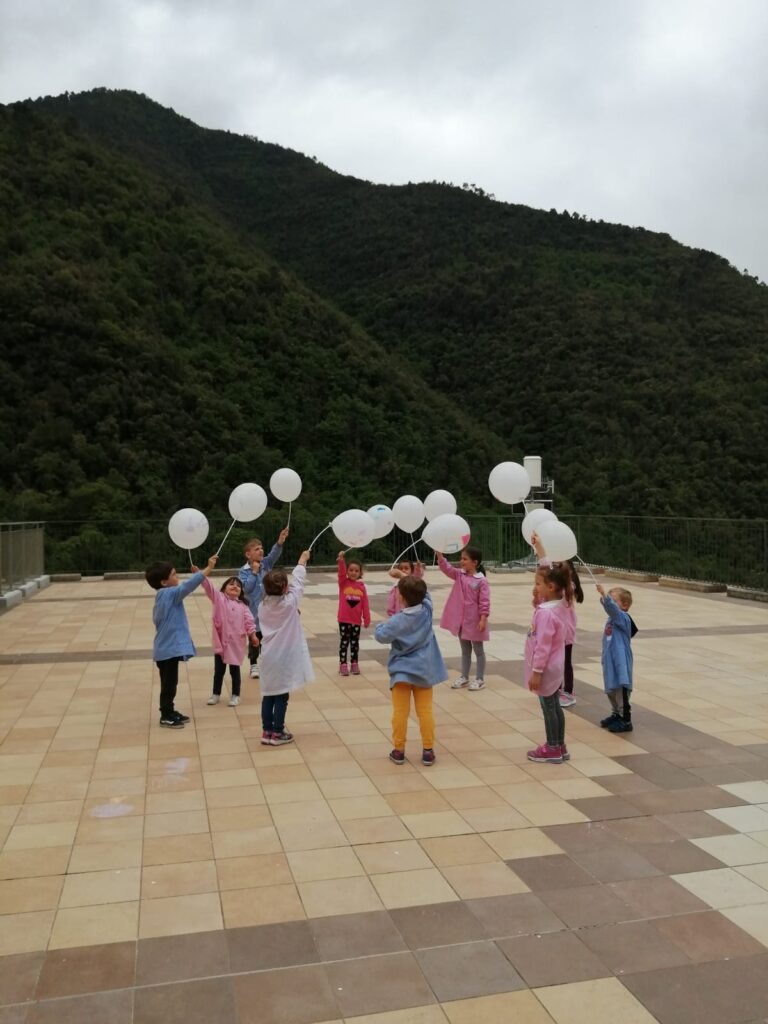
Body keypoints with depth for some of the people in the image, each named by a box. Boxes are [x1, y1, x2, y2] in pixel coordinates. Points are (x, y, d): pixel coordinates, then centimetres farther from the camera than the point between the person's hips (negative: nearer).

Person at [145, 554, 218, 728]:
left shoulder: (164, 595, 10)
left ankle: (169, 712, 30)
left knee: (170, 683, 19)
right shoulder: (169, 594, -19)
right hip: (169, 649, -10)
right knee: (169, 684, 1)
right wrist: (208, 568, -30)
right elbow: (188, 585, -29)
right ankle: (166, 717, 11)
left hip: (167, 647, 10)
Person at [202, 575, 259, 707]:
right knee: (219, 670, 12)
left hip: (236, 643, 0)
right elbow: (209, 587, -13)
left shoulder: (242, 605, 3)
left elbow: (248, 620, -1)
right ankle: (216, 694, 28)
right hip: (220, 641, 0)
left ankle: (235, 695, 21)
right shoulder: (219, 598, -1)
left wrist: (253, 634, -11)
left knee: (235, 670, 9)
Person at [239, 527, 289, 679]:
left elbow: (275, 553, -19)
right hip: (254, 610, -2)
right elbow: (247, 587, -19)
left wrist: (280, 541, -37)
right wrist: (254, 572, -18)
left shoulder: (266, 563, -1)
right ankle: (254, 665, 24)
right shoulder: (244, 571, -8)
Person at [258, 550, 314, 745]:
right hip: (285, 658, -5)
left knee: (268, 695, 13)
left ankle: (267, 731, 20)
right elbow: (298, 583, -2)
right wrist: (302, 562, 11)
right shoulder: (289, 603, -15)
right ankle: (277, 733, 10)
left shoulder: (263, 605, -1)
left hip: (269, 657, 5)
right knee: (282, 696, 4)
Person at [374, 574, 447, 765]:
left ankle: (398, 750, 13)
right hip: (423, 670, 4)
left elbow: (381, 636, -17)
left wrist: (381, 625, 3)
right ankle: (428, 750, 11)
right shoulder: (427, 610, -6)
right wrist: (410, 579, 12)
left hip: (402, 671, -3)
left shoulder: (397, 620, -18)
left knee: (400, 712, 5)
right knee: (425, 711, 7)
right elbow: (424, 594, 12)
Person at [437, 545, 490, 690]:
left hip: (474, 621, -6)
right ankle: (464, 677, 27)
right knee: (465, 650, 17)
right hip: (460, 619, 6)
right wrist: (439, 554, -23)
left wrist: (483, 619, -19)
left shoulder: (481, 580, -14)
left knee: (478, 650, 8)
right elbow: (446, 568, -9)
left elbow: (484, 602, -15)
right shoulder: (459, 575, 3)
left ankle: (480, 679, 16)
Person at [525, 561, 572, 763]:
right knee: (554, 706, 17)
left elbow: (543, 646, -24)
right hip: (555, 667, 9)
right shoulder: (559, 606, 0)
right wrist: (537, 601, 0)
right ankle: (560, 746, 28)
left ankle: (553, 749, 16)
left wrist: (536, 672, -19)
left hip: (546, 669, -9)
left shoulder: (546, 613, -25)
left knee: (548, 707, 4)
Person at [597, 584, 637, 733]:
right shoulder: (612, 619, 6)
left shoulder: (623, 618, -17)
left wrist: (604, 593, -47)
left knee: (621, 692, -4)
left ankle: (626, 721, 4)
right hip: (610, 662, 9)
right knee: (611, 691, 20)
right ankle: (617, 715, 36)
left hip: (621, 663, -9)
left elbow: (612, 608, -37)